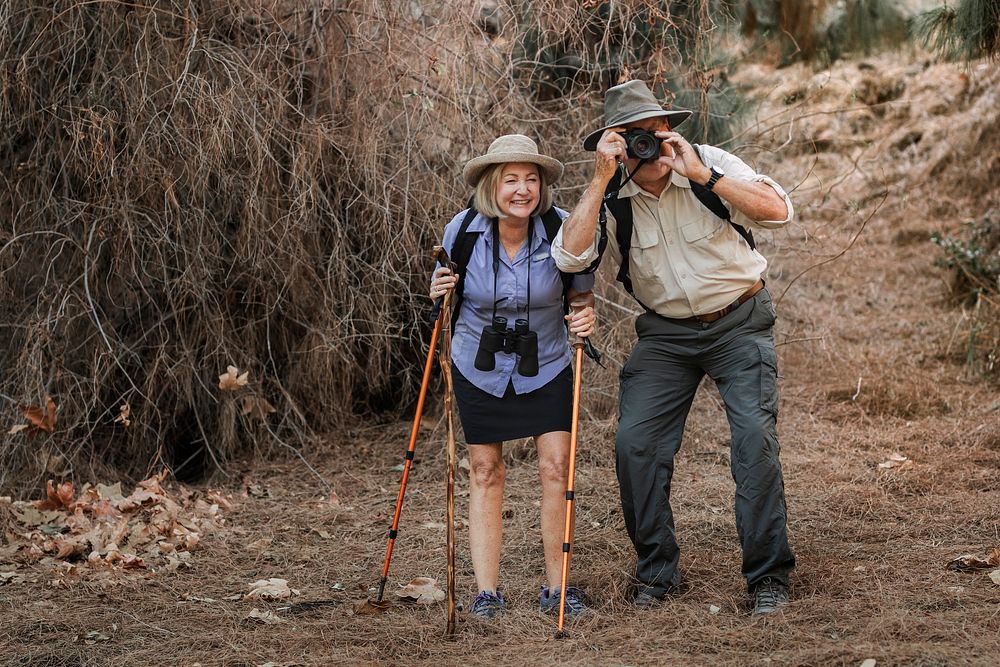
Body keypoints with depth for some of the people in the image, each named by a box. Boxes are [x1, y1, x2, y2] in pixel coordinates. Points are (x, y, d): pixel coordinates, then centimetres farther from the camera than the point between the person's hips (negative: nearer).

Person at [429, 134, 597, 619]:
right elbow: (443, 294, 4)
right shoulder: (463, 230, -14)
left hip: (546, 366, 0)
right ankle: (486, 591, 8)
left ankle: (556, 587, 4)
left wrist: (587, 315, -22)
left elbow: (583, 292, -1)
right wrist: (438, 294, -19)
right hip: (478, 369, 1)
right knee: (484, 472, 3)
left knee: (557, 467, -7)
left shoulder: (561, 229, -16)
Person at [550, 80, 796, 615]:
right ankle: (656, 573, 9)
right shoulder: (611, 196, -9)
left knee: (756, 438, -15)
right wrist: (600, 179, -27)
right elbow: (569, 256, -25)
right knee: (635, 443, -8)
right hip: (666, 333, 2)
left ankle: (769, 576, -3)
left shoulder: (710, 164, -12)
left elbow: (779, 211, -25)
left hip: (738, 323, -2)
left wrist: (703, 176, -31)